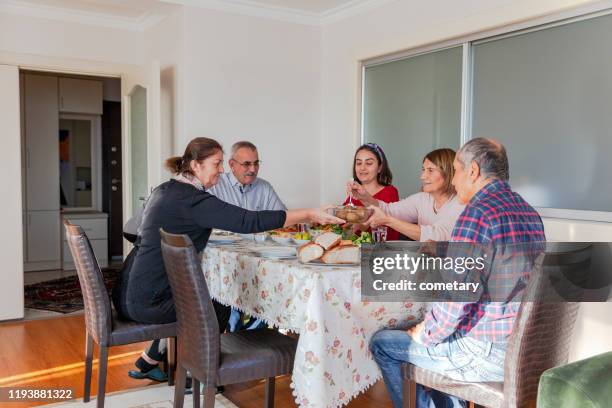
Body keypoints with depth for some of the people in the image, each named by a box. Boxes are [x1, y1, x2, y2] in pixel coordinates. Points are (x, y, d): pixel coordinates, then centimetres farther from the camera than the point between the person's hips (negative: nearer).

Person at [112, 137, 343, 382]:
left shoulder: (165, 189, 9)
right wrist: (309, 215, -20)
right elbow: (250, 221, -26)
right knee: (219, 309, 10)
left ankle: (148, 362, 31)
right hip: (147, 302, -9)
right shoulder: (192, 199, -20)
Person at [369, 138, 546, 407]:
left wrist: (426, 334, -7)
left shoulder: (478, 212, -20)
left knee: (381, 343, 6)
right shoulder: (529, 211, 7)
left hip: (488, 354, -9)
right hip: (524, 345, 9)